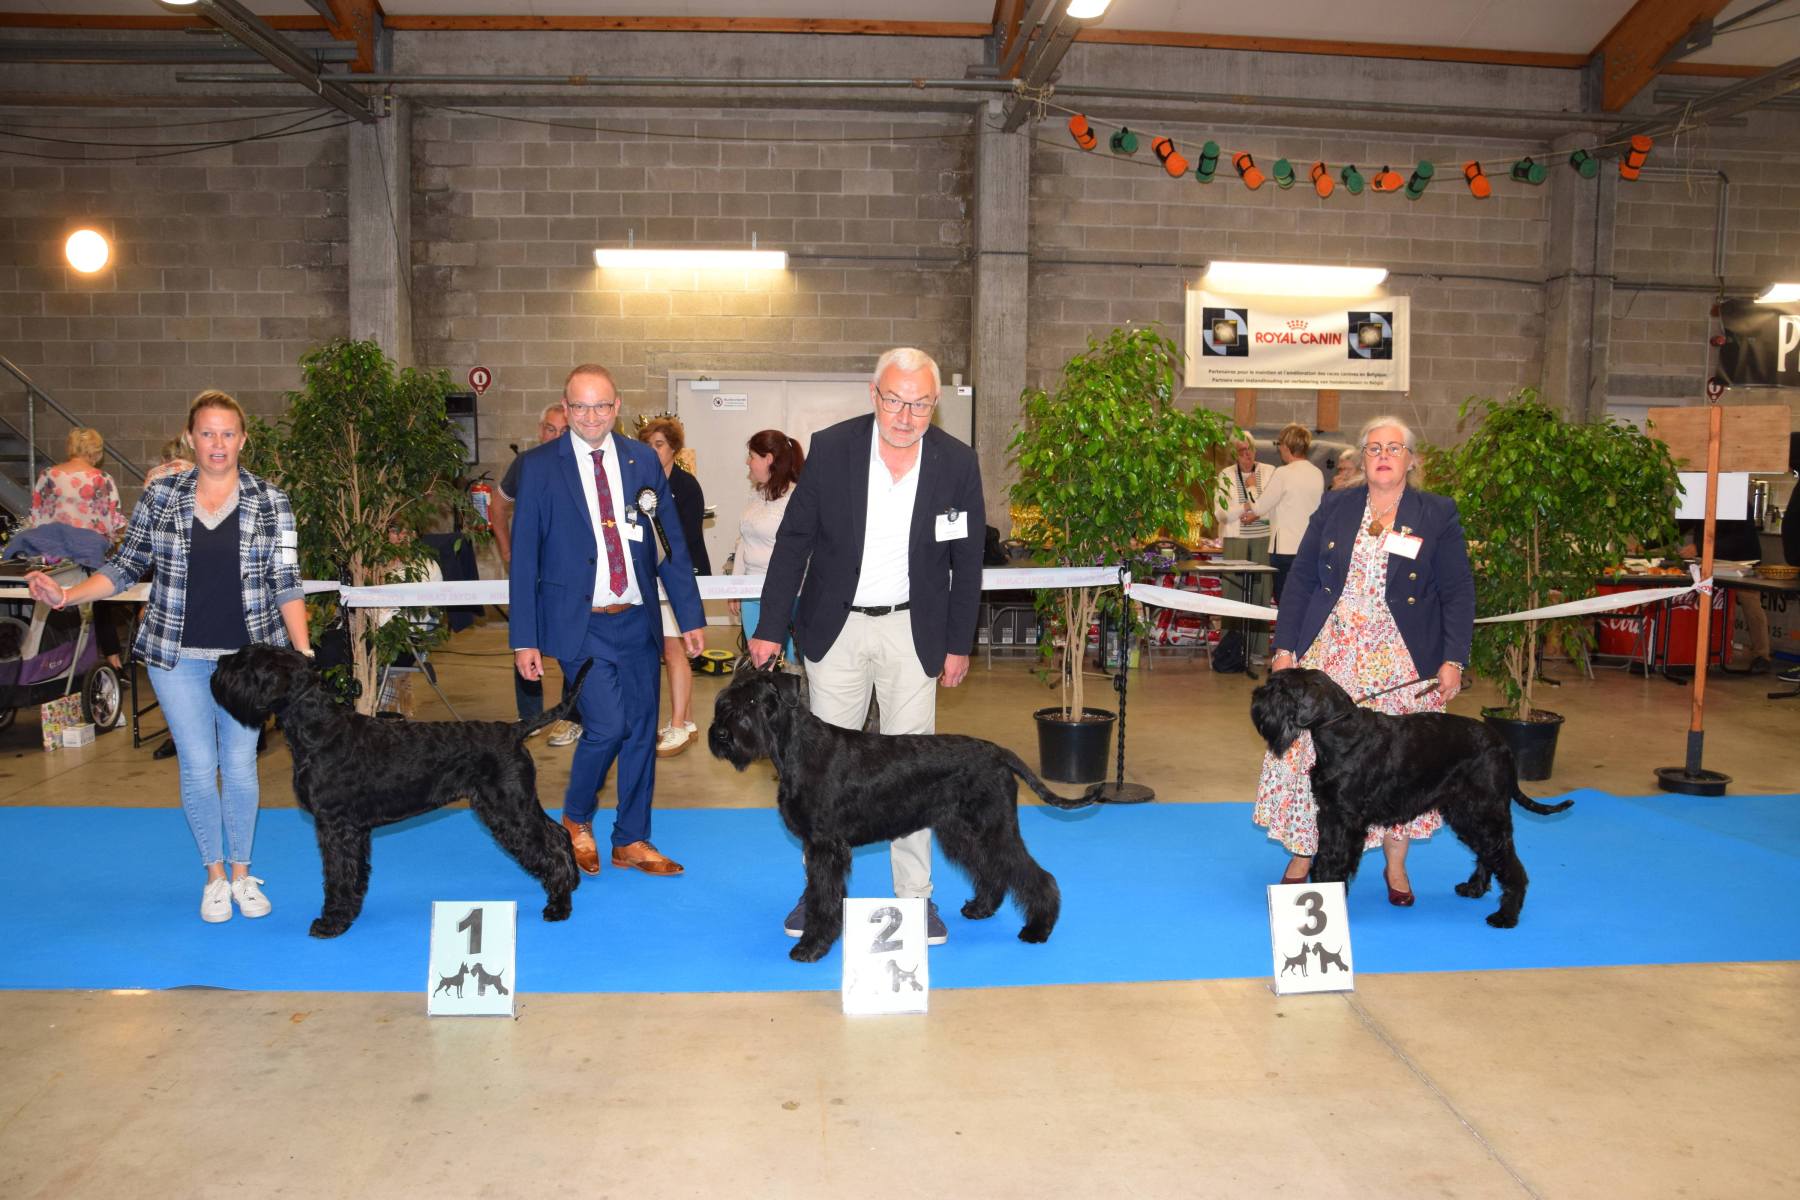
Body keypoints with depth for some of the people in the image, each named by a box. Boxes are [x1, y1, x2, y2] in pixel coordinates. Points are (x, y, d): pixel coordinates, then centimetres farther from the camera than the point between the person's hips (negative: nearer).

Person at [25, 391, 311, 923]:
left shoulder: (270, 503, -1)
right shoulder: (160, 496, 2)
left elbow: (286, 583, -3)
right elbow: (127, 565, 7)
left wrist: (304, 653, -11)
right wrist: (66, 595, -8)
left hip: (249, 656, -1)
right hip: (178, 657, 1)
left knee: (240, 765, 6)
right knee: (199, 767, 5)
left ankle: (242, 873, 25)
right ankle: (214, 876, 24)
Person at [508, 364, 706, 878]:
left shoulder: (642, 459, 5)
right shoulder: (538, 465, -3)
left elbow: (672, 541, 7)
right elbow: (523, 555, -3)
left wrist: (690, 615, 4)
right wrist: (524, 638, -6)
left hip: (637, 620, 4)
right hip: (580, 624, -4)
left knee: (642, 730, 8)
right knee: (608, 725, -13)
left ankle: (632, 840, 25)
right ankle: (576, 819, 15)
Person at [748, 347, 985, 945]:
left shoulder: (957, 462, -5)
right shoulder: (831, 447, -7)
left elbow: (966, 562, 3)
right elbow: (793, 541, -2)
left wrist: (959, 644, 4)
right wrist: (770, 628, -3)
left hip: (913, 631, 0)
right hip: (836, 626, 0)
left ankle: (915, 896, 17)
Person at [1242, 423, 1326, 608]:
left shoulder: (1283, 473, -11)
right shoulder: (1317, 474, 8)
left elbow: (1261, 507, -6)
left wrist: (1249, 507, 17)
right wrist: (1256, 514, 23)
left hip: (1286, 549, -6)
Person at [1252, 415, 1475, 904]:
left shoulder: (1438, 515, 2)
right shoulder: (1334, 507, 8)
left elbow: (1459, 593, 0)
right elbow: (1300, 579, 7)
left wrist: (1453, 661, -10)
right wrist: (1285, 647, 0)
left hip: (1402, 663, -1)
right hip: (1329, 654, 1)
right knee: (1312, 751, 0)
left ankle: (1396, 866, 19)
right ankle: (1302, 856, 14)